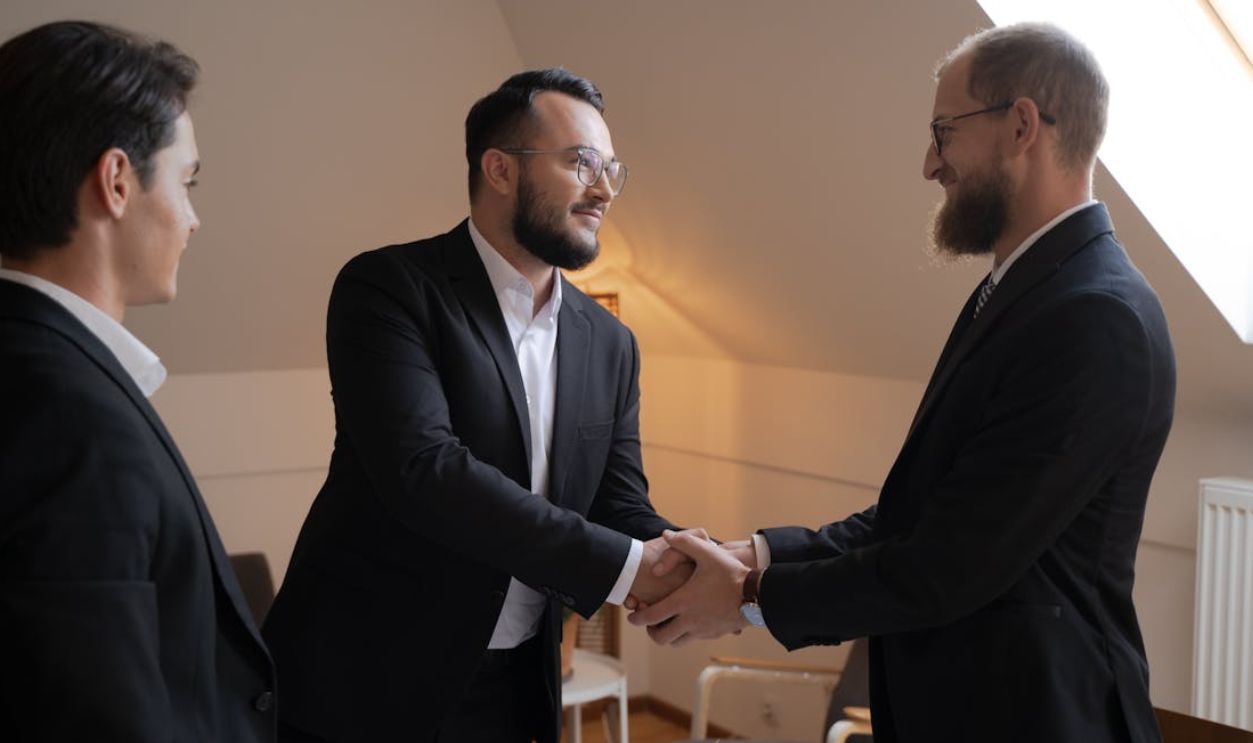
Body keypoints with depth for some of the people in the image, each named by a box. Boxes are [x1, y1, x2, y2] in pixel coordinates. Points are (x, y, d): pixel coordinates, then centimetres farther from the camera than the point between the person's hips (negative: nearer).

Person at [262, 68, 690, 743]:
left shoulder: (609, 345, 6)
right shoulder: (389, 287, -12)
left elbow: (623, 514, 4)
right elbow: (424, 471, -24)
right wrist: (625, 566, -25)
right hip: (364, 687, -5)